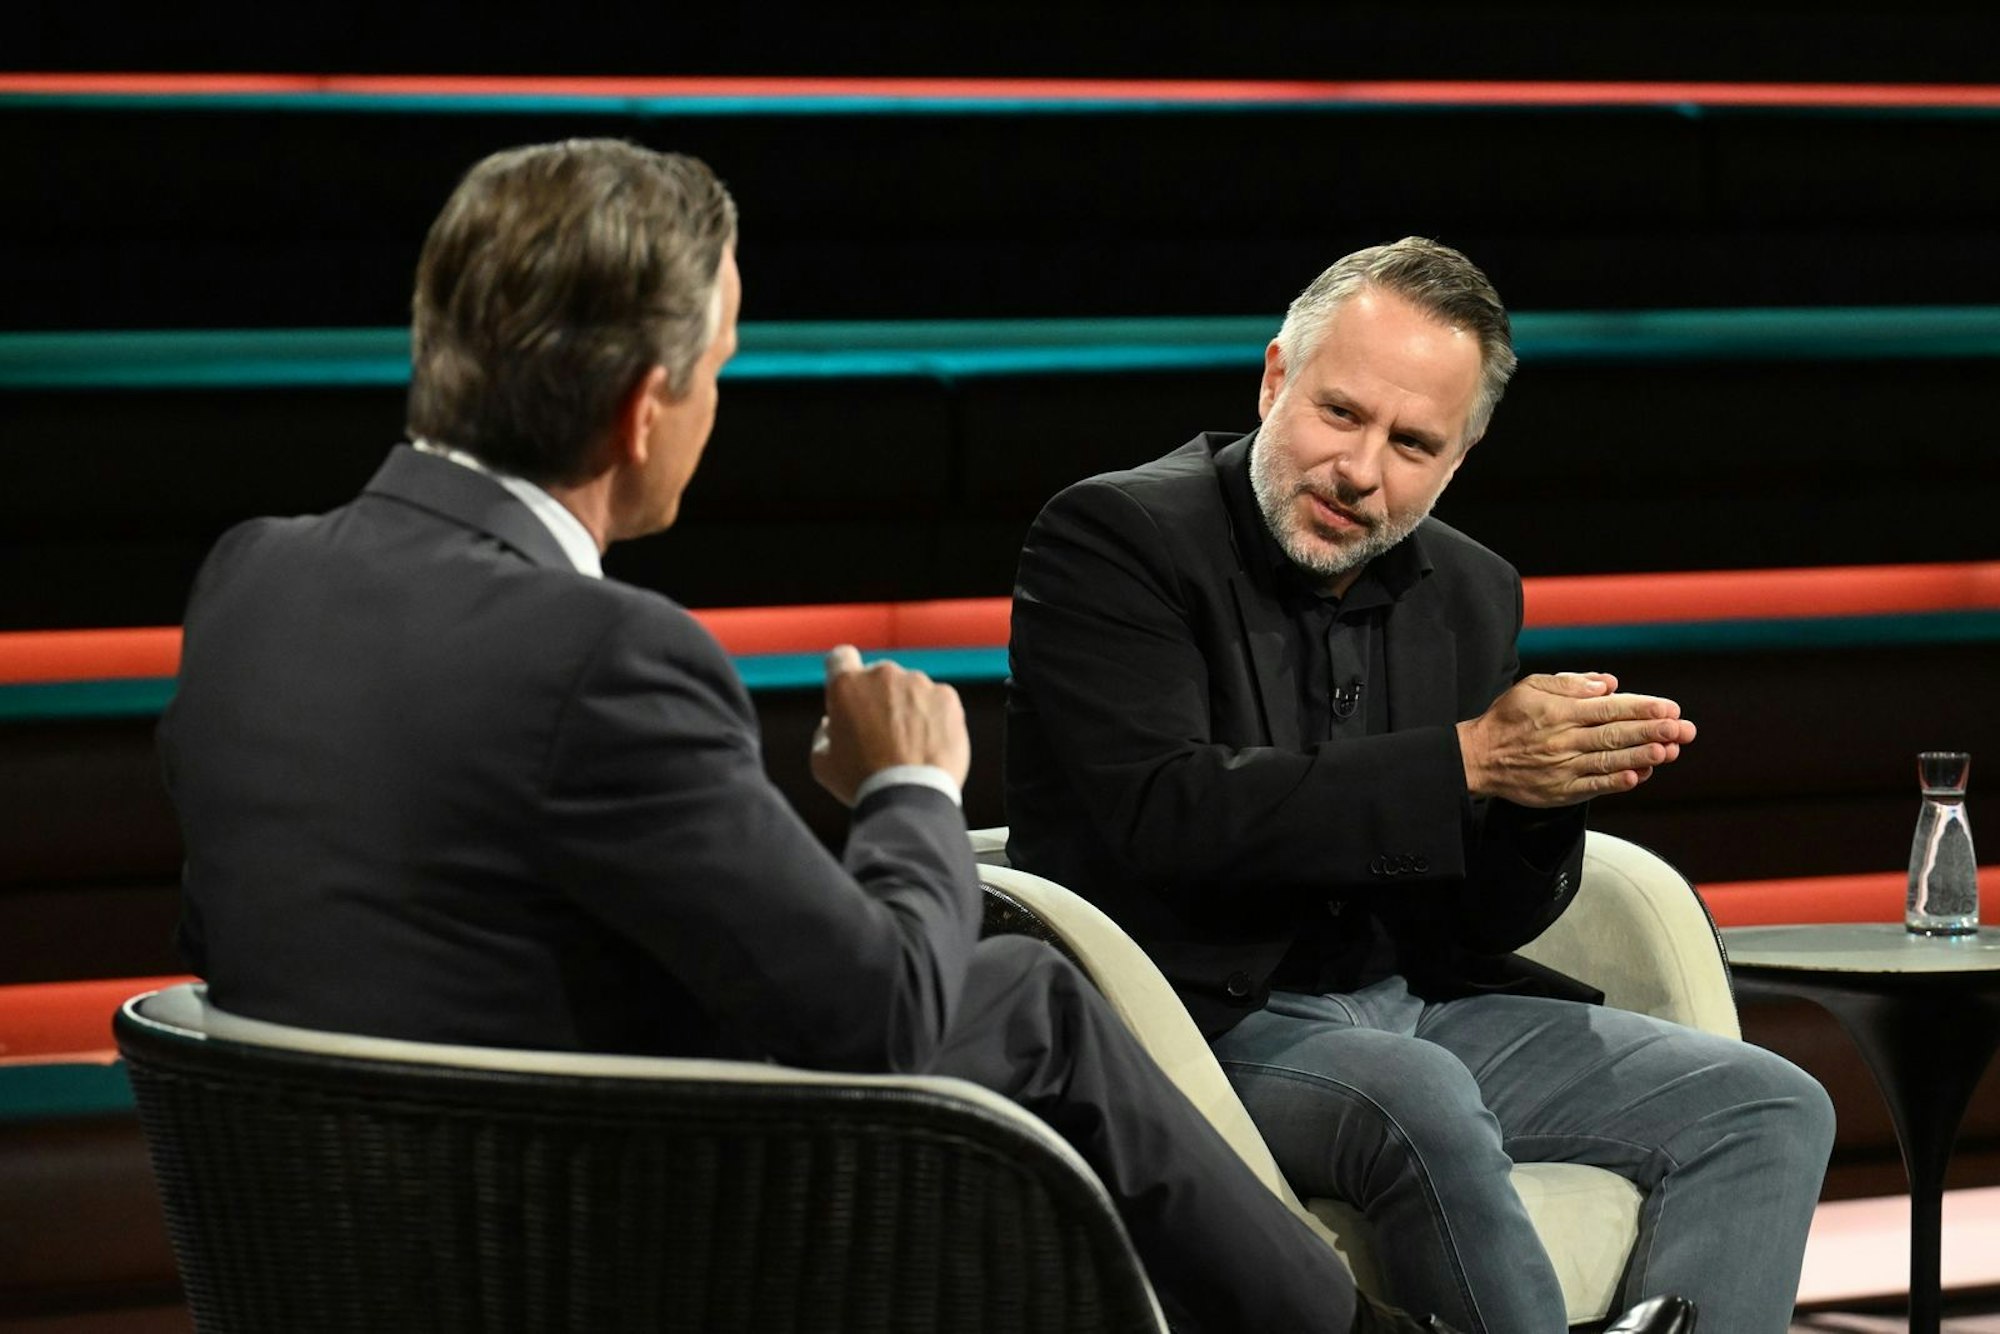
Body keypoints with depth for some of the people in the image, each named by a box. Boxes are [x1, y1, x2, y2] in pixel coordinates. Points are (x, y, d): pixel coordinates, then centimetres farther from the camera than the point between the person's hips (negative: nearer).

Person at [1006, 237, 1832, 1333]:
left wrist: (1559, 780, -12)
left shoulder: (1472, 594, 10)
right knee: (1421, 1102, -37)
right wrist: (1467, 760, -23)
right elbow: (1161, 818, -24)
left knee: (1773, 1111, -5)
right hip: (1201, 1020, -7)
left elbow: (1485, 922, 11)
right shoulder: (1112, 536, -9)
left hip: (1415, 1005, 7)